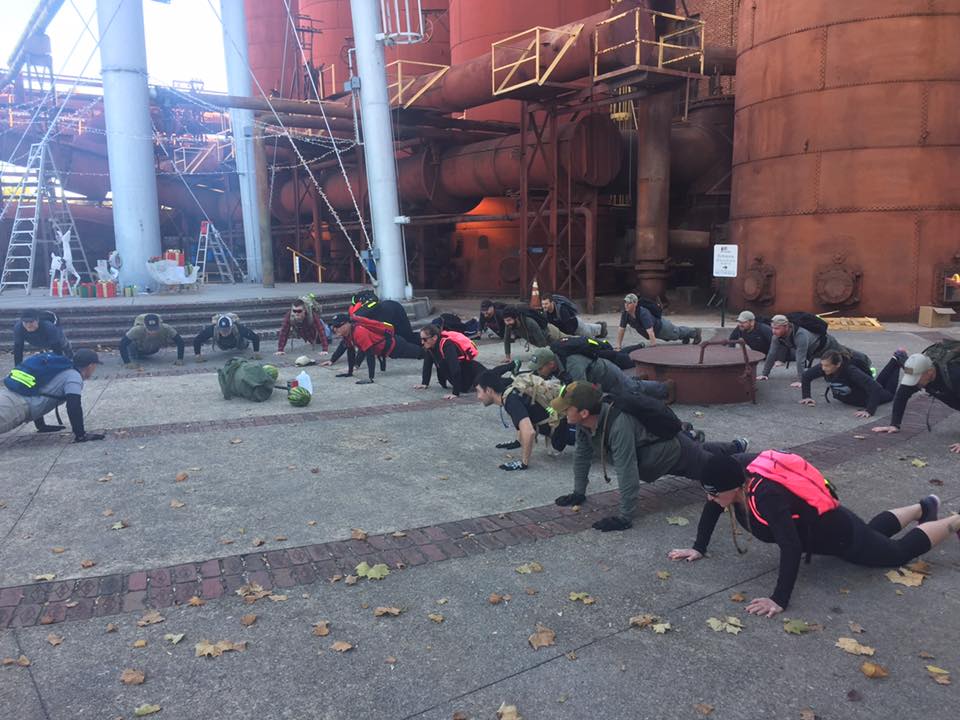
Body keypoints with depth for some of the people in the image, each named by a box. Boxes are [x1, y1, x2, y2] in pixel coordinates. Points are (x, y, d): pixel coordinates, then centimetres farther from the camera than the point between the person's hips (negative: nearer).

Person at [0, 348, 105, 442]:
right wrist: (81, 435, -12)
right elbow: (74, 406, -15)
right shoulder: (74, 376, -1)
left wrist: (41, 425, 41)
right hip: (16, 405, -9)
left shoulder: (60, 369, 27)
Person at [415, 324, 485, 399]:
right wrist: (424, 383, 1)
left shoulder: (447, 345, -38)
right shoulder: (429, 345, -14)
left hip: (468, 363, -8)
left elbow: (455, 368, -41)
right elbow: (427, 364, -1)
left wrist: (455, 393, -43)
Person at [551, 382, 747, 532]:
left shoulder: (619, 426, -48)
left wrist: (625, 518, -44)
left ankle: (737, 448, 50)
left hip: (675, 451, -7)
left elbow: (627, 473, -47)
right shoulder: (584, 423, -23)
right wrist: (578, 493, -6)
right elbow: (582, 454, -9)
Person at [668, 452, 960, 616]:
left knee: (898, 553, 18)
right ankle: (923, 507, 57)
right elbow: (711, 509, -4)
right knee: (875, 531, 36)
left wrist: (779, 600, -49)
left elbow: (791, 547, -50)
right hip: (817, 520, 8)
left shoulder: (766, 497, -45)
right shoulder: (735, 478, -22)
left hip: (838, 532, -8)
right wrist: (699, 547, -5)